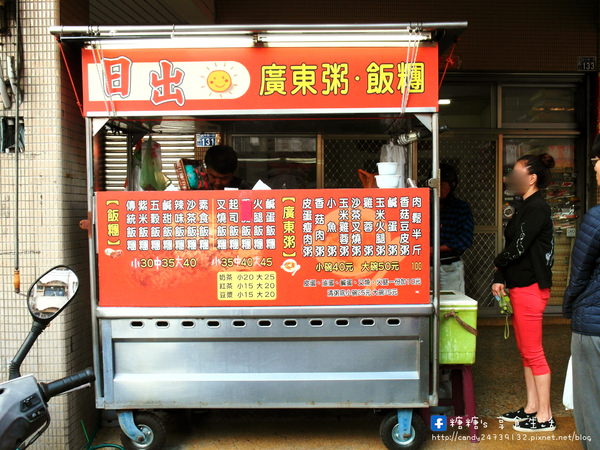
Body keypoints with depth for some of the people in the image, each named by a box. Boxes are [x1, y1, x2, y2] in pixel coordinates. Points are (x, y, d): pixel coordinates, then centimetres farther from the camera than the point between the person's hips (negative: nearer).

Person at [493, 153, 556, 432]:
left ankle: (544, 417, 10)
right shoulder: (526, 207, 16)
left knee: (533, 353, -2)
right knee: (526, 351, 15)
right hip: (520, 286, 10)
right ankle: (531, 408, 26)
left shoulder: (537, 207, -14)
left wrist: (498, 264, 0)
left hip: (531, 287, -10)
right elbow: (513, 245, 14)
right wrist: (500, 279, 6)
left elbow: (519, 246, -19)